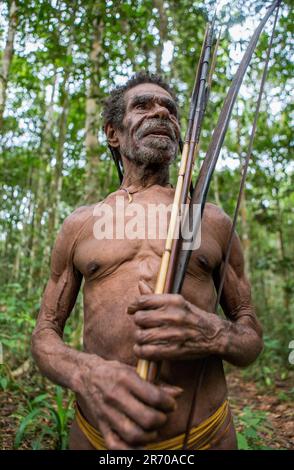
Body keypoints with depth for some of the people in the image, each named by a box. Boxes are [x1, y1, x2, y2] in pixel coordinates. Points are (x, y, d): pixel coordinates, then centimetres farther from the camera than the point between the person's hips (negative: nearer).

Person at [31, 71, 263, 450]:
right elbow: (45, 333, 5)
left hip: (206, 435, 1)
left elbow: (251, 336, 7)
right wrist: (84, 373, -18)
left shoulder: (214, 220, 3)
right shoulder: (79, 224, 4)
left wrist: (214, 335, -18)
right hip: (97, 431, 1)